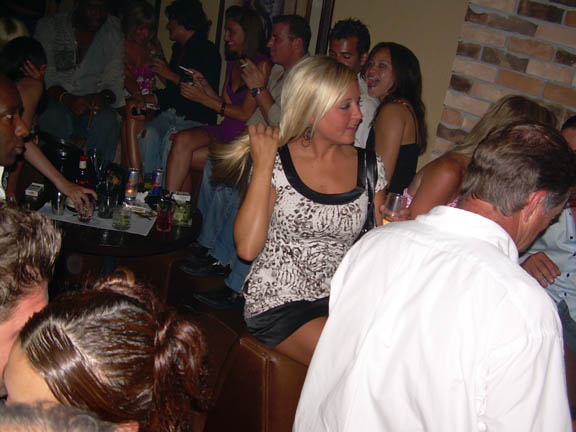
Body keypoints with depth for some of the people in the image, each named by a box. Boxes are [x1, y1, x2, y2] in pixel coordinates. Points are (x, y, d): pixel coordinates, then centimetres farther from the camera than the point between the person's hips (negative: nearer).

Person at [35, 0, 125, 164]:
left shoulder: (114, 32, 7)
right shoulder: (50, 26, 3)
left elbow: (114, 79, 1)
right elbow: (45, 74, -6)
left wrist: (103, 97, -22)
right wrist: (66, 98, -25)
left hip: (93, 101, 1)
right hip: (55, 98, -1)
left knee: (108, 120, -32)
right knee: (54, 117, -35)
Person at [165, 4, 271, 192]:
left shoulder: (261, 64, -10)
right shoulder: (233, 63, 15)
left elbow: (246, 114, -13)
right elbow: (225, 103, 16)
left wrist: (204, 99, -11)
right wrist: (204, 84, 1)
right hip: (224, 131, 7)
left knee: (183, 158, -19)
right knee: (182, 139, -20)